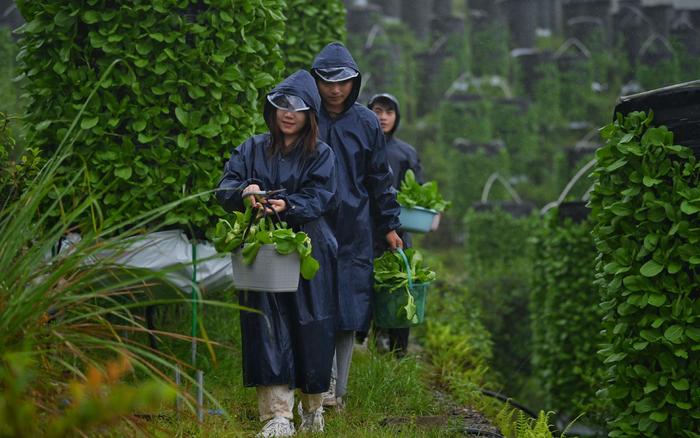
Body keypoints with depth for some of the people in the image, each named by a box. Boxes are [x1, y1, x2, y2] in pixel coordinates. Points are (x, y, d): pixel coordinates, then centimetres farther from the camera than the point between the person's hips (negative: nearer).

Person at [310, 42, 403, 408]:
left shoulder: (365, 122, 8)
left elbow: (380, 178, 14)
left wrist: (390, 226, 13)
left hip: (354, 233, 2)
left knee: (349, 312, 3)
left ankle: (337, 391, 9)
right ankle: (324, 385, -6)